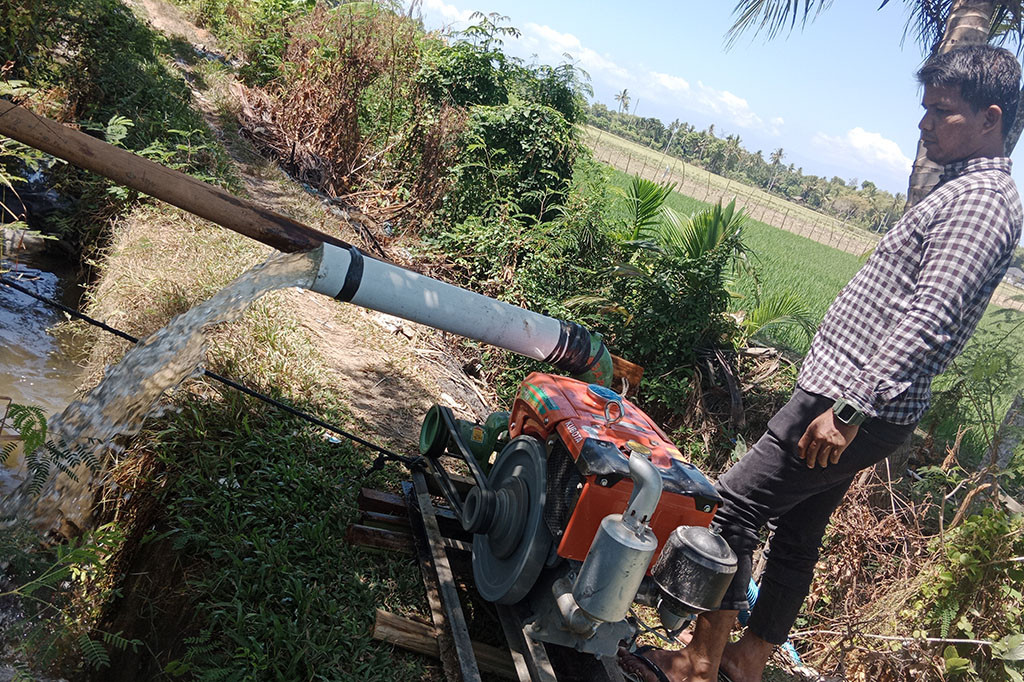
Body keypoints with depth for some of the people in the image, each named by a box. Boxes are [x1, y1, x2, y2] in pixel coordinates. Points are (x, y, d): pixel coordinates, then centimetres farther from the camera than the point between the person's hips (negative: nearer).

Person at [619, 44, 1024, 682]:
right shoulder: (965, 188, 19)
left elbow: (929, 320, -25)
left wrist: (850, 409, -28)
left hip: (858, 412, -10)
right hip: (848, 398, 10)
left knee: (731, 507, -7)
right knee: (797, 533, 16)